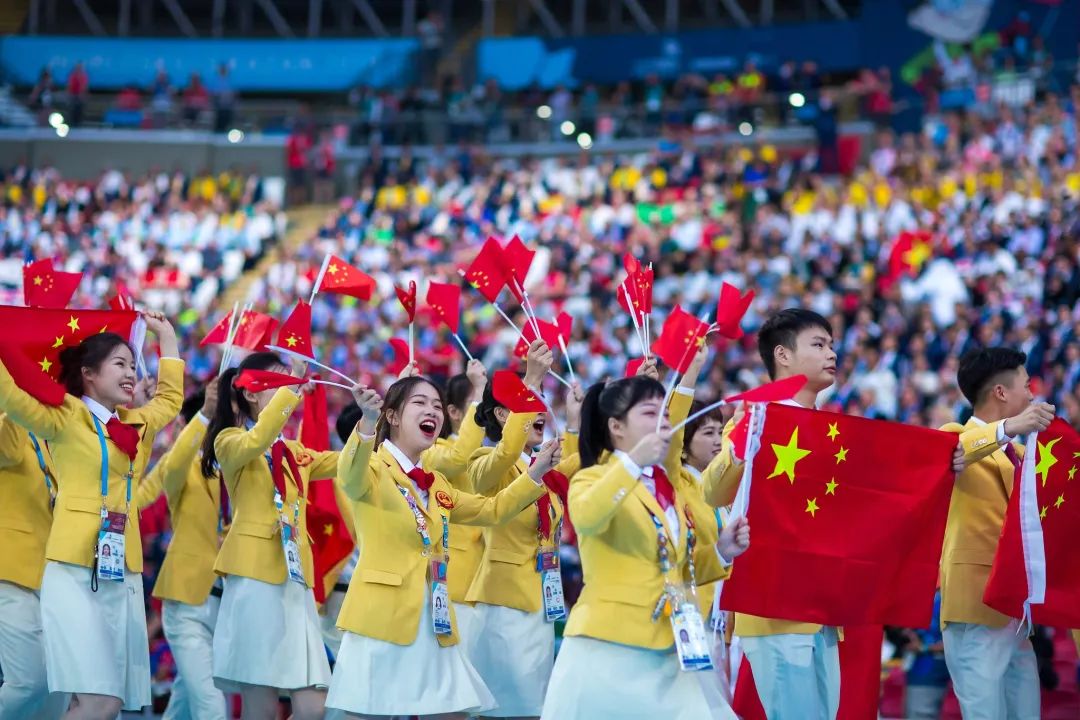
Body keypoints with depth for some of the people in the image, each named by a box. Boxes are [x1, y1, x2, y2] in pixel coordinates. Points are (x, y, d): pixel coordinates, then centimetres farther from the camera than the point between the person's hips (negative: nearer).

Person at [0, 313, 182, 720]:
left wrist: (166, 338, 38)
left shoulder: (137, 425, 18)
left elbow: (170, 398, 37)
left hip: (123, 575, 6)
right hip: (74, 573, -6)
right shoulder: (66, 417, 1)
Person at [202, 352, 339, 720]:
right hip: (255, 581, -6)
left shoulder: (297, 452, 19)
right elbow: (253, 443, -23)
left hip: (296, 583, 6)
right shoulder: (229, 441, 0)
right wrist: (289, 390, -23)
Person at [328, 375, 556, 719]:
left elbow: (491, 510, 31)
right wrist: (367, 422, -50)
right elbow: (350, 477, -30)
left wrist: (535, 473, 17)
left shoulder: (437, 485, 18)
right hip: (383, 619, -7)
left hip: (433, 624, 7)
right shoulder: (373, 468, -6)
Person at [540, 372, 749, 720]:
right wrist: (633, 461, -35)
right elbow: (585, 517, -28)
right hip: (607, 650, -6)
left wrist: (720, 551, 6)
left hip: (669, 652, 6)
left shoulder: (673, 485, 16)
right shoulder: (594, 478, -3)